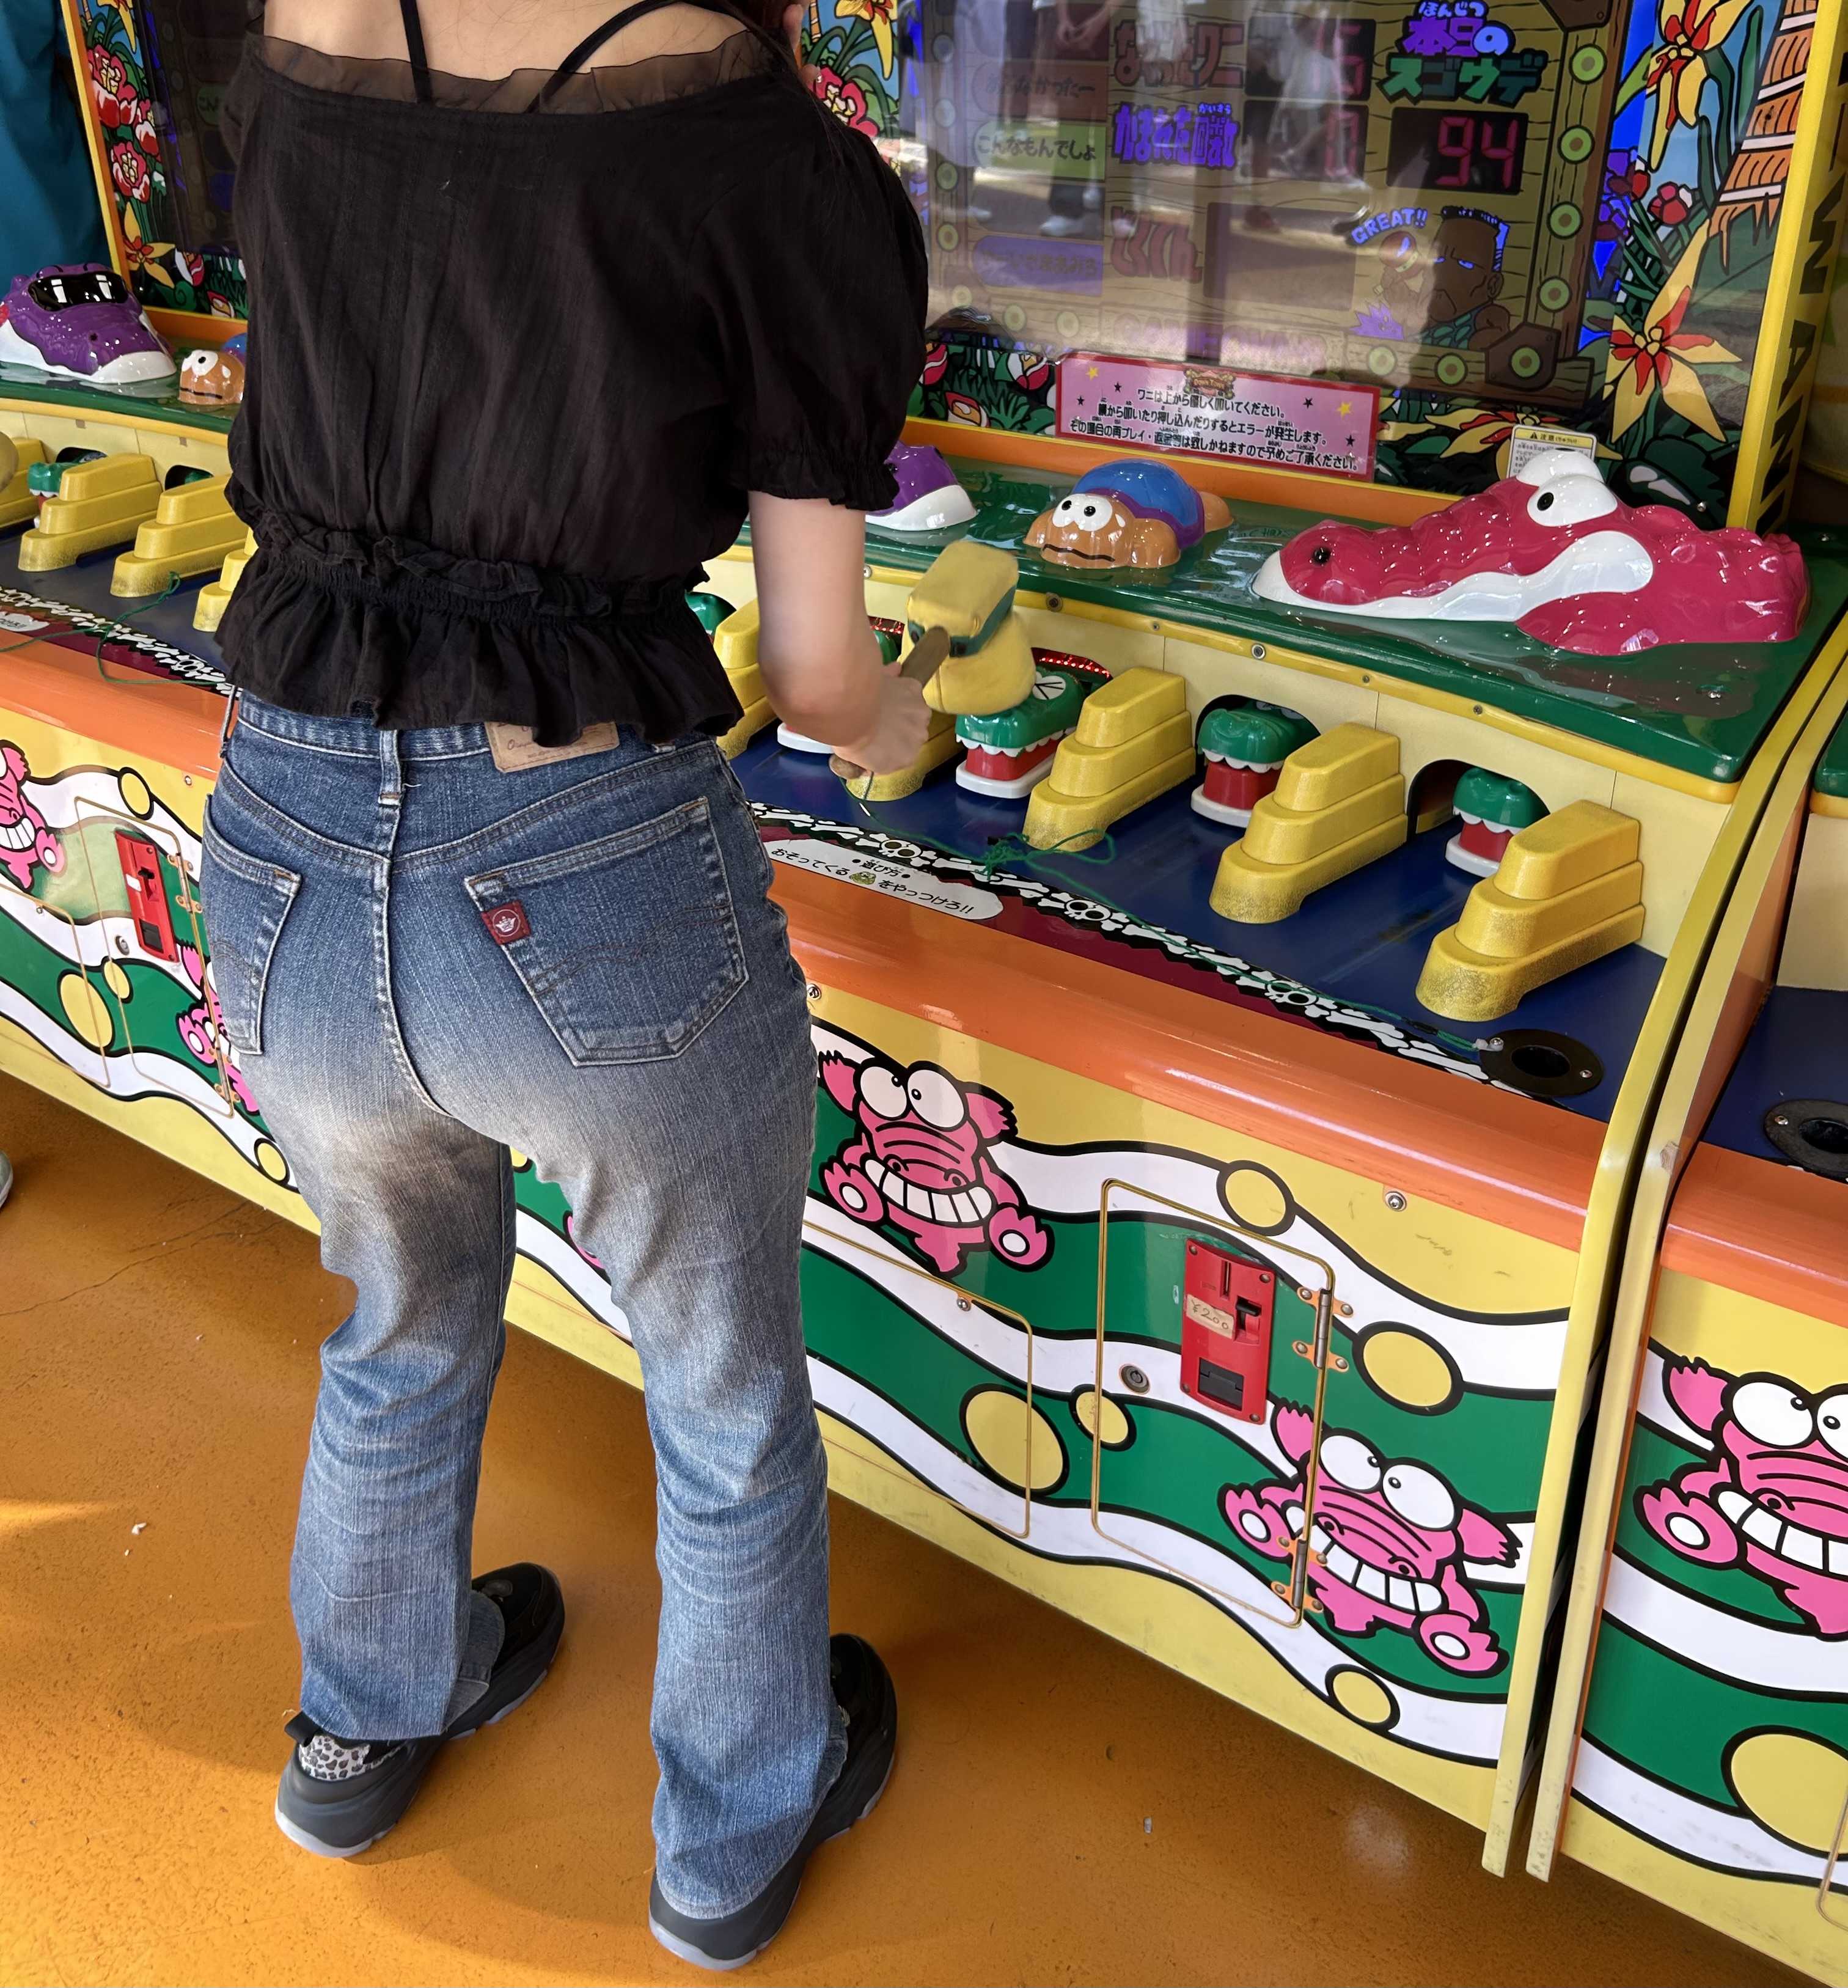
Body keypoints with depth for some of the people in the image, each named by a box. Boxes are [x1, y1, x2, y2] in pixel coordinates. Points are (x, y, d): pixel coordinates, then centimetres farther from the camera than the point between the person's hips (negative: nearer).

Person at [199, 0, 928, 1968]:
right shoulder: (787, 170, -8)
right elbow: (816, 671, -4)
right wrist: (892, 725, 19)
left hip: (281, 869, 5)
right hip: (601, 894, -4)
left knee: (405, 1319, 33)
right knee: (724, 1388, 24)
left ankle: (369, 1724, 60)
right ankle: (735, 1841, 49)